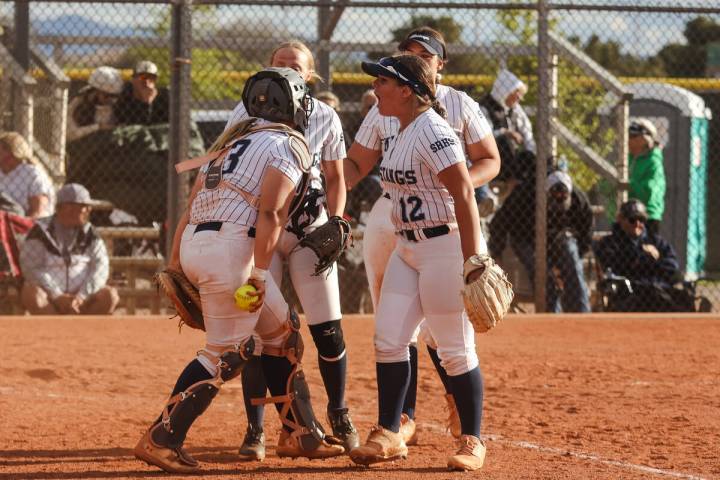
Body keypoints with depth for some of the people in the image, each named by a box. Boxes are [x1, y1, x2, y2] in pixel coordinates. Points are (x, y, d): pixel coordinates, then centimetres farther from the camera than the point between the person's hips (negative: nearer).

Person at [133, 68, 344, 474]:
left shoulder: (233, 141, 24)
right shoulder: (288, 144, 0)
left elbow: (190, 207, 18)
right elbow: (269, 213, -13)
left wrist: (175, 266, 17)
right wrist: (259, 273, -16)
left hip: (193, 243, 9)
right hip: (230, 247, -9)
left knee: (282, 331, 18)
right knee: (227, 353, -4)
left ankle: (300, 433, 22)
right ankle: (162, 438, -8)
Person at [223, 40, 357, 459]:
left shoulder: (325, 118, 4)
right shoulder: (249, 110, 2)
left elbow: (335, 179, 11)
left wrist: (335, 222, -4)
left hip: (310, 225, 1)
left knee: (329, 329, -1)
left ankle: (339, 413, 20)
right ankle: (255, 430, 2)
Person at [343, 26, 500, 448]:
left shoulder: (459, 105, 3)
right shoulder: (384, 109, 11)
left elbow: (490, 161, 4)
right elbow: (356, 163, 13)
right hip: (388, 218, 3)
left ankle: (459, 399, 11)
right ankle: (405, 418, 10)